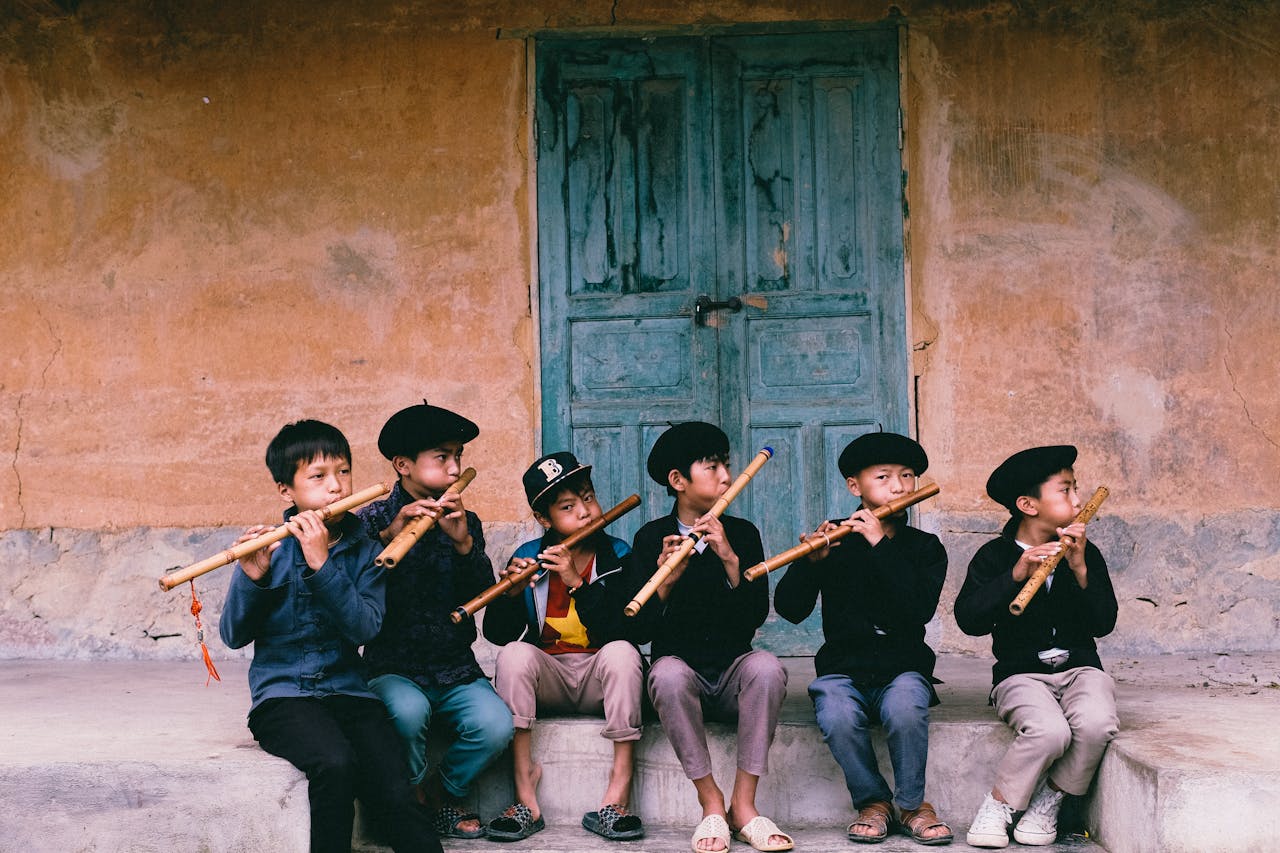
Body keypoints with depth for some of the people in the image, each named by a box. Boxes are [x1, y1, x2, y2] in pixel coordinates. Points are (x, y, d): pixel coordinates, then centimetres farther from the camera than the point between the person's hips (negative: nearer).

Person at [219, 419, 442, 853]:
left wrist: (322, 564, -20)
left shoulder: (364, 552, 7)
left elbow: (365, 628, -10)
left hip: (349, 692, 2)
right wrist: (251, 578, -19)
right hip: (283, 694, -2)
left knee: (395, 798, -20)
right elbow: (234, 636, -2)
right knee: (335, 764, -32)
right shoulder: (271, 548, 3)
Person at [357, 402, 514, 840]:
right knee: (408, 711, -34)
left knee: (495, 725, -24)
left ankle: (440, 794, 7)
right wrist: (390, 534, -28)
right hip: (393, 668, -3)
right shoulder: (374, 519, -1)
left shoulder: (465, 522, 8)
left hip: (456, 671, 3)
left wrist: (463, 541, -22)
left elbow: (482, 594, -6)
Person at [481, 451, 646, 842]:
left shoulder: (617, 556, -2)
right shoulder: (528, 558, 1)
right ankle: (525, 798, -27)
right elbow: (497, 634, -5)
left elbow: (622, 629, -16)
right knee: (514, 654, -28)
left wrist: (578, 583, -24)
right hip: (547, 675, 1)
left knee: (621, 652, -31)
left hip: (599, 678, -1)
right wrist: (512, 593, -24)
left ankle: (617, 794, -29)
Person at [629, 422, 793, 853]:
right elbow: (642, 630, -5)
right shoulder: (651, 537, 3)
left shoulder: (742, 533, 6)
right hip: (681, 664, -1)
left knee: (767, 668, -33)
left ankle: (743, 805, -23)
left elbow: (757, 615, -7)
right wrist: (666, 580, -21)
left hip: (733, 669, 1)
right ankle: (711, 803, -23)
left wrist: (730, 558, -17)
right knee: (667, 674, -36)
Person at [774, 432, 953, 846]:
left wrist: (882, 546, -17)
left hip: (902, 667, 0)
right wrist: (811, 560, -23)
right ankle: (873, 801, -5)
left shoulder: (924, 547, 6)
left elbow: (919, 611, -14)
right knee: (837, 717, -33)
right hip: (843, 668, 0)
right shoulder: (836, 542, 4)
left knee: (905, 709, -34)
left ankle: (912, 804, -7)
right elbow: (789, 609, -6)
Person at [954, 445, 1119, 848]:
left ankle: (1048, 801, -4)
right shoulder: (995, 556, -1)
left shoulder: (1086, 553, 7)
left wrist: (1080, 569, -16)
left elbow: (1103, 624, -4)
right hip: (1021, 674, -3)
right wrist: (1016, 575, -26)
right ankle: (998, 806, -9)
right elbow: (969, 620, -17)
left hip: (1080, 668, 3)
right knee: (1049, 731, -34)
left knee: (1096, 724, -30)